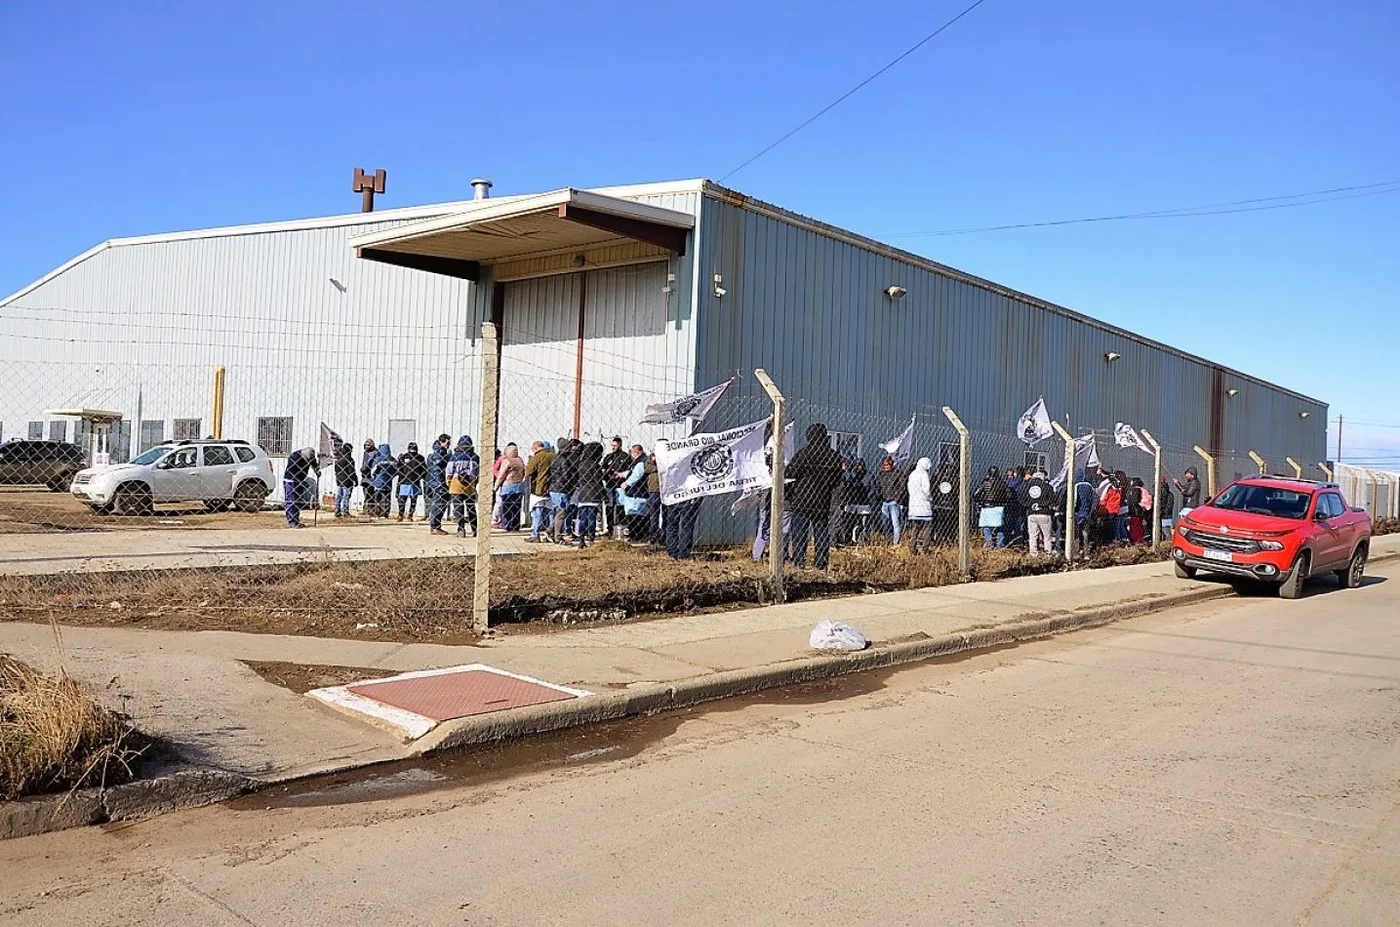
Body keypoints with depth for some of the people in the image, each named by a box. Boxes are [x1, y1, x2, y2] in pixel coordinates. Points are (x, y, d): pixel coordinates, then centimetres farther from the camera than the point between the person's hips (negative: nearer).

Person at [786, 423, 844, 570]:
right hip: (823, 502, 3)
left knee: (799, 531, 1)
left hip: (801, 499, -3)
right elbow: (837, 478, 11)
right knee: (822, 532, 7)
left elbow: (790, 472, -8)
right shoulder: (834, 456, 3)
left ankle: (799, 560, -4)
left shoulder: (803, 453, -10)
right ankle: (821, 562, 6)